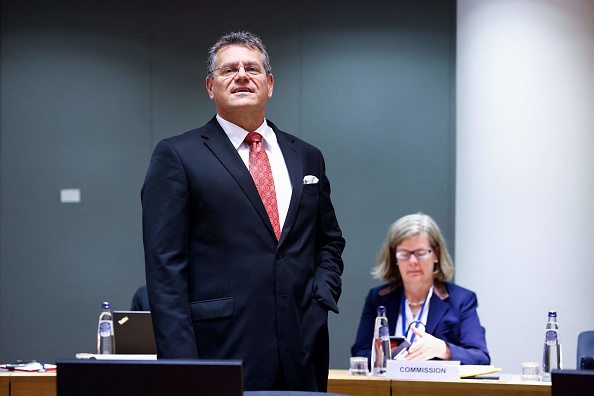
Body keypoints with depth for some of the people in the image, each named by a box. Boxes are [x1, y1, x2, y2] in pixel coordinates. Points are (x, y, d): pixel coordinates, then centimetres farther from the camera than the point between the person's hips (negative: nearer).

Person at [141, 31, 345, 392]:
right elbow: (165, 264, -5)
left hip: (301, 356, 4)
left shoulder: (307, 158, 15)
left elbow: (330, 242, 24)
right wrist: (180, 361, -13)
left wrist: (322, 298, 5)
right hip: (221, 351, -4)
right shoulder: (177, 156, 1)